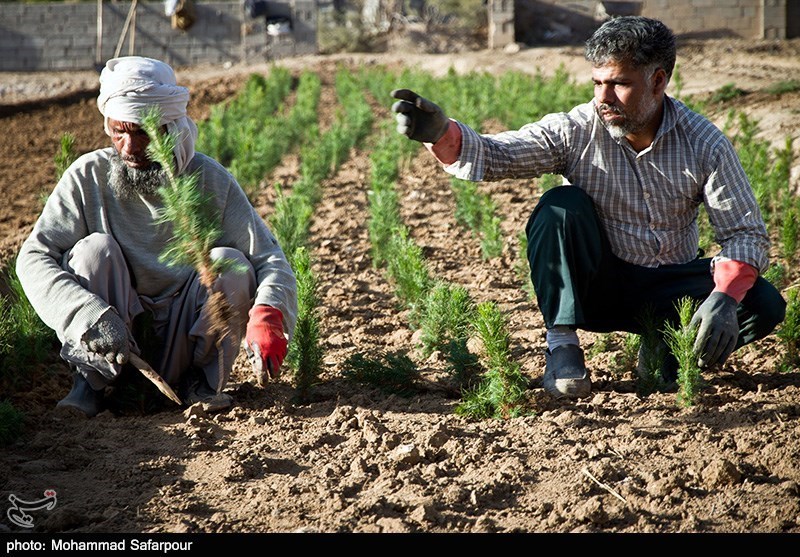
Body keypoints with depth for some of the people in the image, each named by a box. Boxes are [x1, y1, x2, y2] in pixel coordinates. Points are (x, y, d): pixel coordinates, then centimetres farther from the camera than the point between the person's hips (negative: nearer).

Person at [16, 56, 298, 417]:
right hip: (116, 340, 0)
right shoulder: (89, 176, -8)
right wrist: (90, 316, -31)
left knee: (230, 261, -21)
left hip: (186, 341, 0)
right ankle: (92, 383, -13)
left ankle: (202, 380, -7)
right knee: (95, 247, -22)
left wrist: (267, 315, -33)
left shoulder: (210, 180, -7)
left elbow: (270, 258, -11)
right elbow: (33, 257, -14)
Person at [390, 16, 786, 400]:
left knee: (765, 305, -22)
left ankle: (664, 351, -1)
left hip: (668, 291, 1)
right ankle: (561, 344, -20)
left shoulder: (705, 145, -11)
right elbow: (492, 156, -23)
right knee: (563, 206, -28)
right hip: (596, 286, -1)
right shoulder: (576, 131, -12)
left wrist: (724, 298, -31)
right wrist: (441, 133, -45)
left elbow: (747, 235, -12)